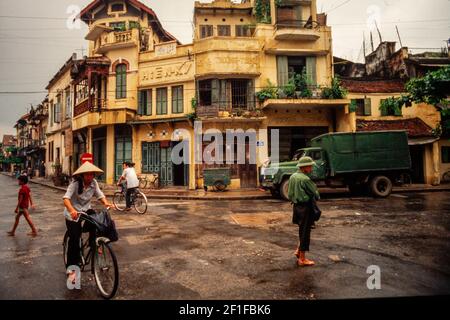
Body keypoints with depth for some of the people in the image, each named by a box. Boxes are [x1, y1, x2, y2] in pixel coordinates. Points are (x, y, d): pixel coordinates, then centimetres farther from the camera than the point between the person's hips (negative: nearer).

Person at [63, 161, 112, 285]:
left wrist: (105, 203, -31)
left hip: (86, 210, 4)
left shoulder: (94, 183, -9)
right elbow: (66, 198, -32)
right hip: (73, 213, -4)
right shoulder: (75, 184, -22)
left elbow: (100, 195, -9)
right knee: (74, 240, -8)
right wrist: (72, 210, -51)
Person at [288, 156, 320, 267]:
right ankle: (302, 259, 12)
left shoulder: (292, 177, 6)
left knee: (302, 230, 23)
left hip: (296, 206, 8)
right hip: (306, 207, -8)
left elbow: (290, 194, 10)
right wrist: (317, 197, 8)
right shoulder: (305, 179, -20)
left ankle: (298, 251, 28)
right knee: (305, 232, 3)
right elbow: (315, 193, -12)